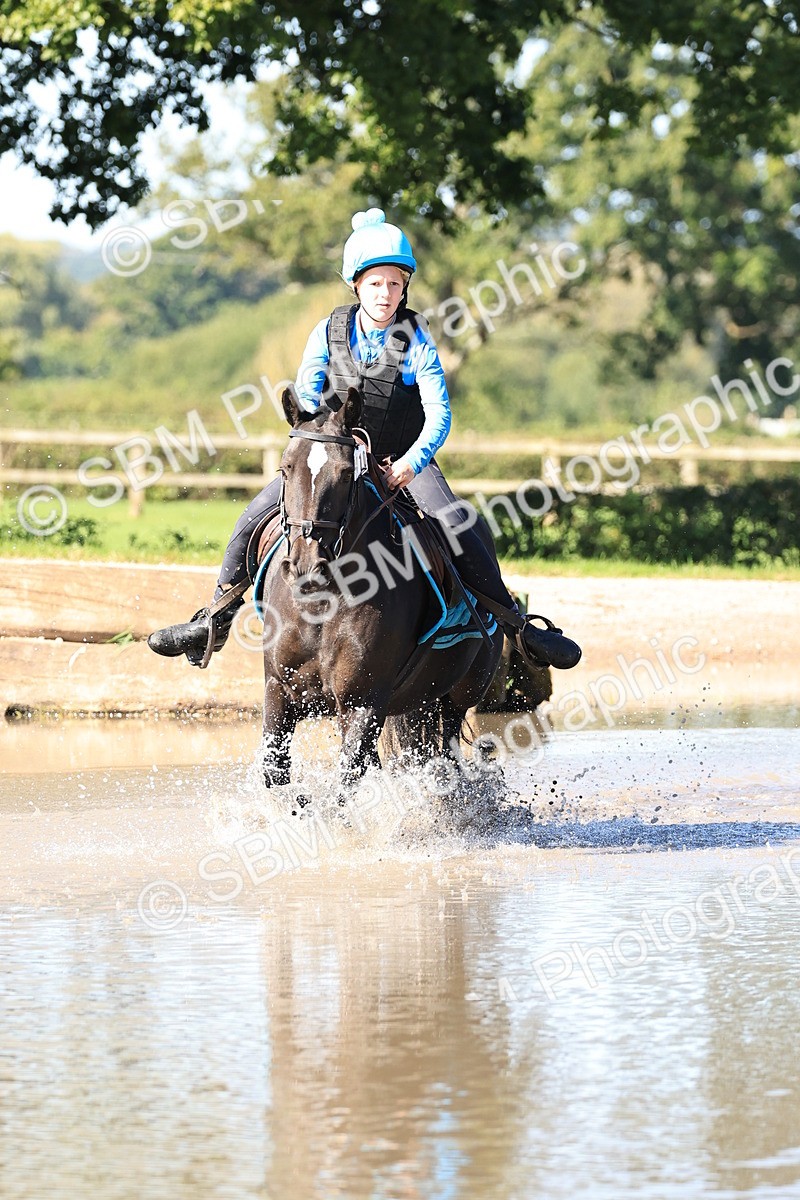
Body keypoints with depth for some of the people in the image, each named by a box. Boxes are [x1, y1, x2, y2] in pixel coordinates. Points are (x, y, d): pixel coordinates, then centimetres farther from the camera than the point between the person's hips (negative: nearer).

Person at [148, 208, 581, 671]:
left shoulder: (417, 339, -13)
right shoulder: (329, 332, -7)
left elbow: (439, 413, -20)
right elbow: (306, 399, -11)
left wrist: (412, 463, -39)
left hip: (405, 460, -2)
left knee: (464, 530, -22)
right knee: (256, 518, -10)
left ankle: (516, 625, -8)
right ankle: (215, 621, 4)